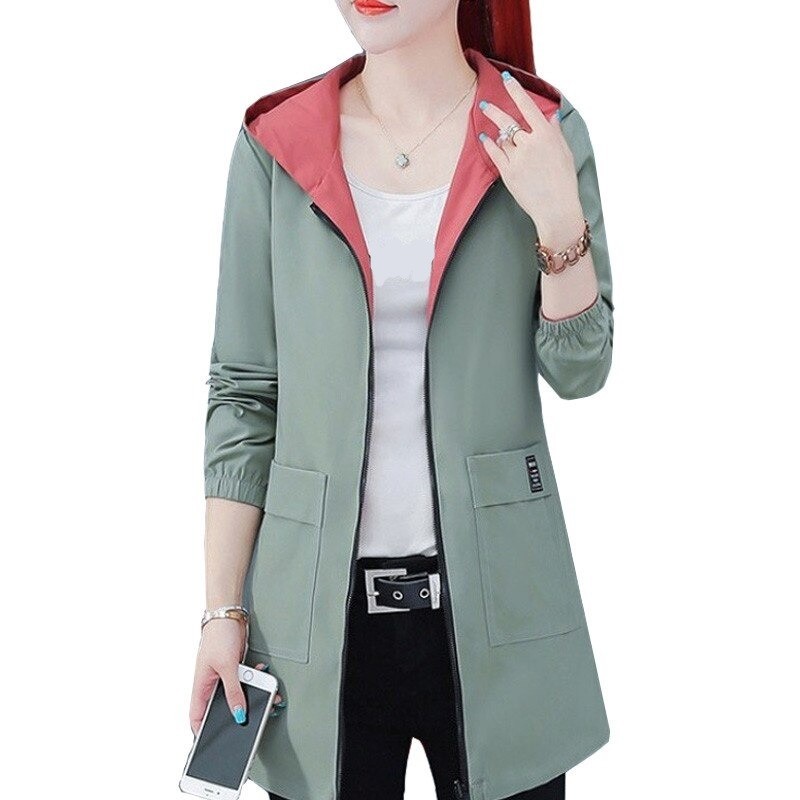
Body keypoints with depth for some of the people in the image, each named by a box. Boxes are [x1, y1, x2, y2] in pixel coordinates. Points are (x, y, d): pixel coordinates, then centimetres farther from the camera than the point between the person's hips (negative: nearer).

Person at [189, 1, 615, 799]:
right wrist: (224, 611, -1)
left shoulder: (540, 132, 0)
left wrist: (559, 219, -15)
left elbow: (579, 371, 1)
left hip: (494, 596, 0)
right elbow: (242, 393, 1)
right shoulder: (274, 147, 0)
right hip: (319, 605, 0)